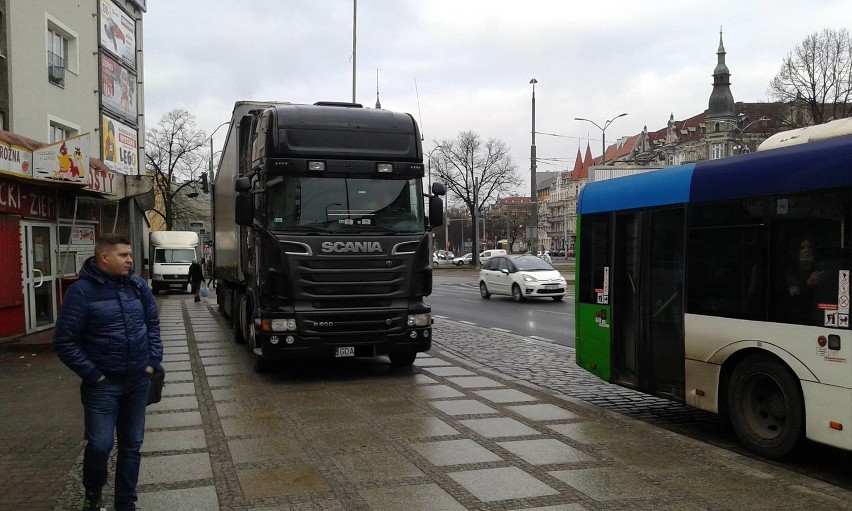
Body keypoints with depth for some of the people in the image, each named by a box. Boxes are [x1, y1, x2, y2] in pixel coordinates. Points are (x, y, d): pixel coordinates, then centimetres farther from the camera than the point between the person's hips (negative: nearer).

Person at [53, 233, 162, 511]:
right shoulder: (82, 291, -12)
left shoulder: (137, 285, 2)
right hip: (103, 383, -4)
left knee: (132, 444, 11)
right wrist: (93, 375, -13)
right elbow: (64, 342, -11)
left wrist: (154, 360, 4)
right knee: (100, 445, -5)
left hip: (139, 380, 4)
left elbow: (153, 323, 14)